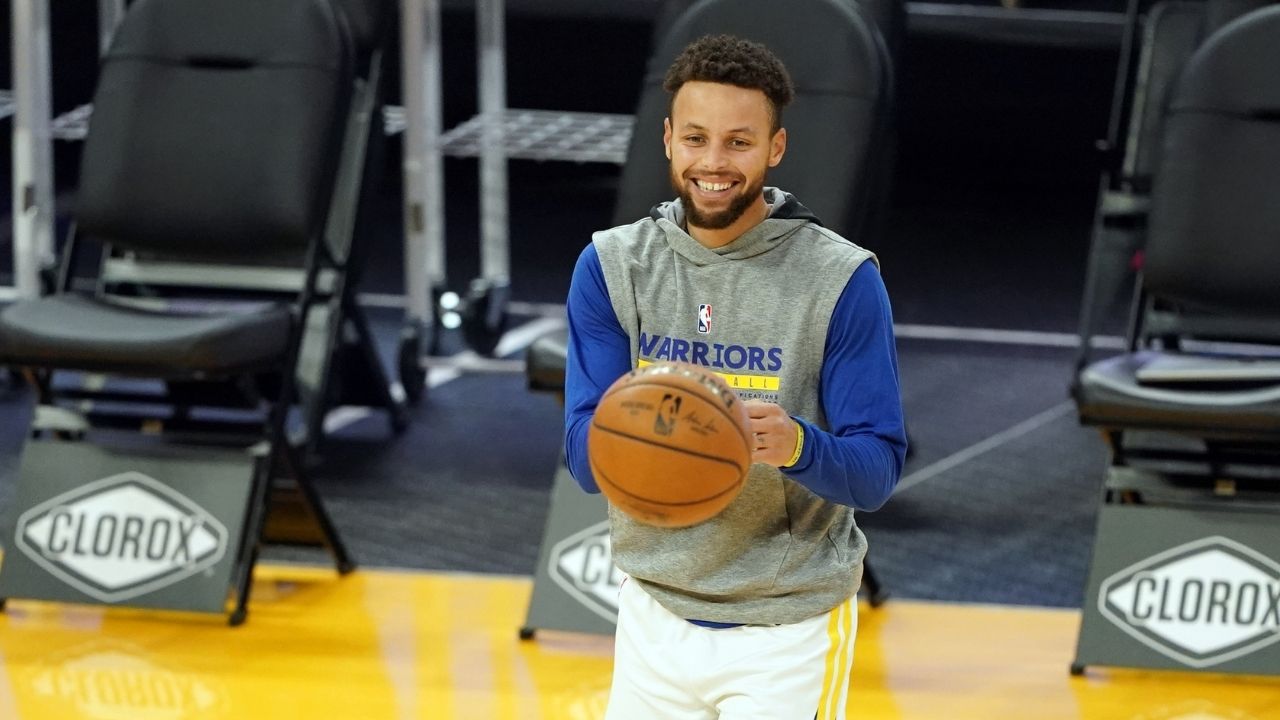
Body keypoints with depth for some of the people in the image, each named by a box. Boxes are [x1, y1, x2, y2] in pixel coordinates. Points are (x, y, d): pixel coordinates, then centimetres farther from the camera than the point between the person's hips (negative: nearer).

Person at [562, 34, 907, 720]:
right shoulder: (610, 267, -3)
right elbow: (584, 456, -8)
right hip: (653, 616, 3)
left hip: (788, 634, -3)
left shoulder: (842, 281, -11)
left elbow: (878, 471, -12)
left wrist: (797, 446, -33)